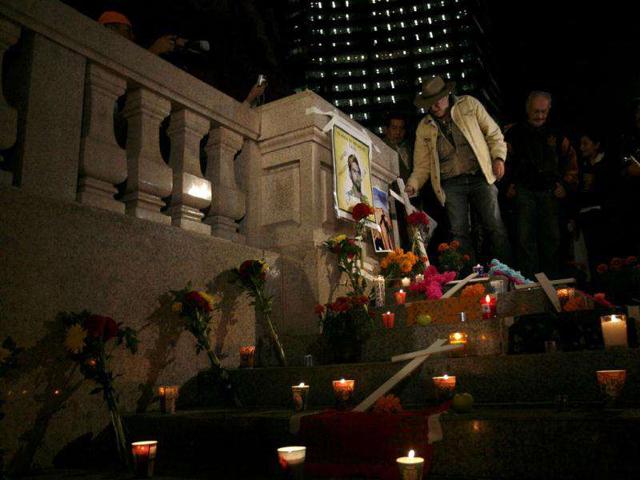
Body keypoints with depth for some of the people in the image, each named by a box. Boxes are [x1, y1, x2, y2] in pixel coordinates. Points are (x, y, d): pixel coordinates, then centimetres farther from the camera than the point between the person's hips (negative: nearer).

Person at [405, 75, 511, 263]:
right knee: (459, 233, -3)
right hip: (451, 185, 1)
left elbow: (493, 133, 9)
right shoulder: (424, 127, 8)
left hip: (480, 177, -1)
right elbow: (423, 164, 9)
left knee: (495, 227, -2)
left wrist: (498, 157, -5)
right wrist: (412, 186, -7)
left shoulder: (469, 105, 6)